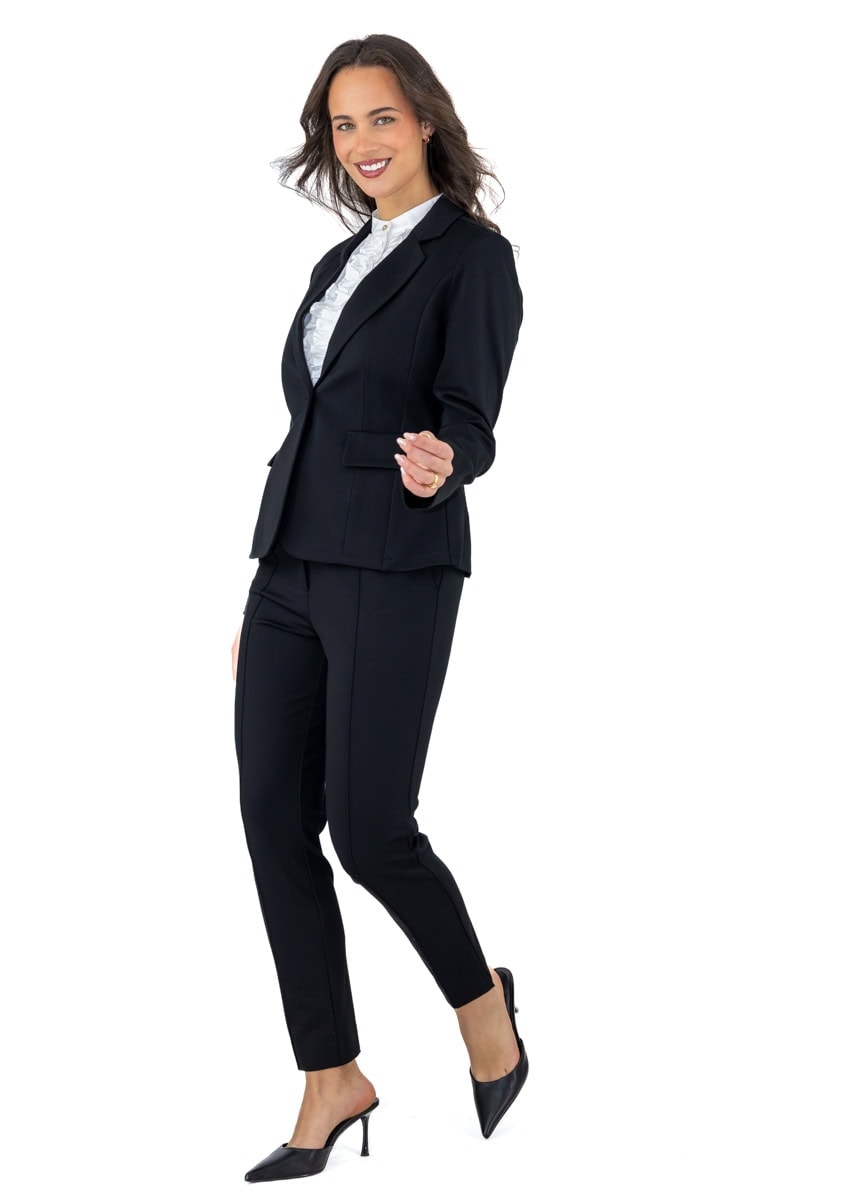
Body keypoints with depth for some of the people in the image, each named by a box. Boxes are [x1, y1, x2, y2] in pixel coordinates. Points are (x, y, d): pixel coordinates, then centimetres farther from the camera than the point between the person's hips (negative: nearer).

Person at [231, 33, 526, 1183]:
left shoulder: (474, 255, -2)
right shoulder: (341, 264, 19)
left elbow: (471, 414, -13)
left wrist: (443, 462, -38)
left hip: (394, 573, -7)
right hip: (290, 568, 7)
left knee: (368, 828, -9)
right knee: (276, 823, 1)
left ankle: (481, 999, 20)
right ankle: (332, 1085, 11)